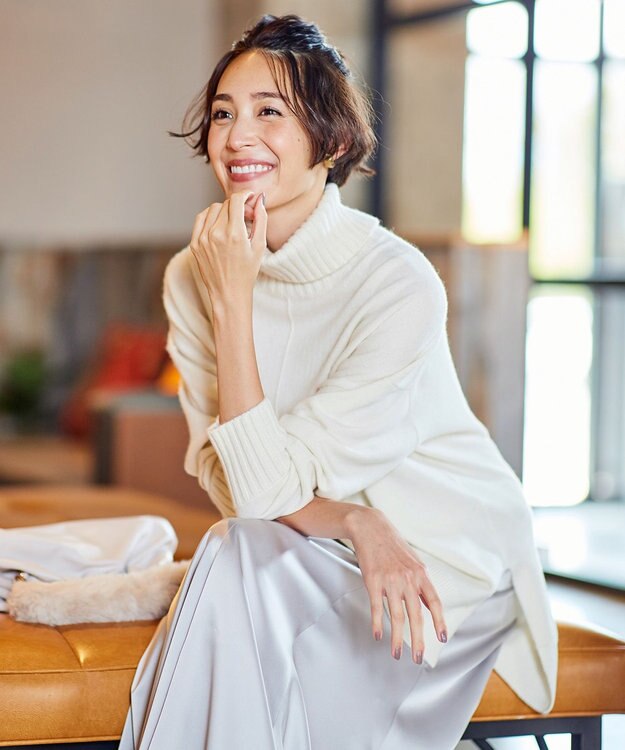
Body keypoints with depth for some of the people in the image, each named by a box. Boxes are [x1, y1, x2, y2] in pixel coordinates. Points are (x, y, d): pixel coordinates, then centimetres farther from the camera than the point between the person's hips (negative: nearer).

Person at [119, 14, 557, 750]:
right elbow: (224, 474, -8)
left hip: (454, 552, -4)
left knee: (239, 560, -28)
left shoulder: (399, 284, -23)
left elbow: (267, 489, -23)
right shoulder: (191, 275, -5)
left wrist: (234, 303, -25)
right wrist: (354, 522, -26)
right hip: (318, 555, 4)